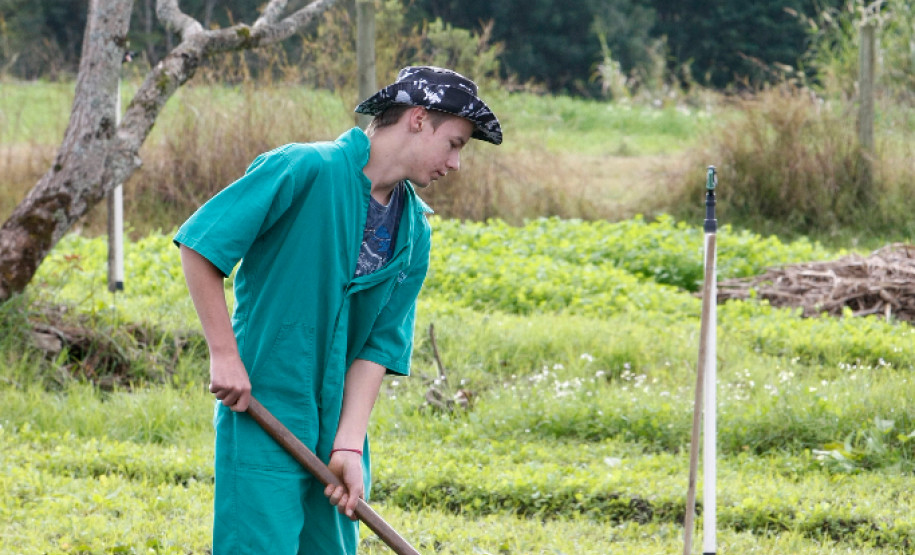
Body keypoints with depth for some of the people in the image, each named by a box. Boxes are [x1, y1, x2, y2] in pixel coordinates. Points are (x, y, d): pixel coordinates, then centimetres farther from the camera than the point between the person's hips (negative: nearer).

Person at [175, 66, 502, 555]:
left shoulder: (414, 233, 9)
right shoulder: (307, 170, -13)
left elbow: (379, 344, 4)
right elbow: (199, 246, -13)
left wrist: (350, 445, -6)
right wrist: (225, 354, -14)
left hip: (337, 422, 7)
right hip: (261, 410, -7)